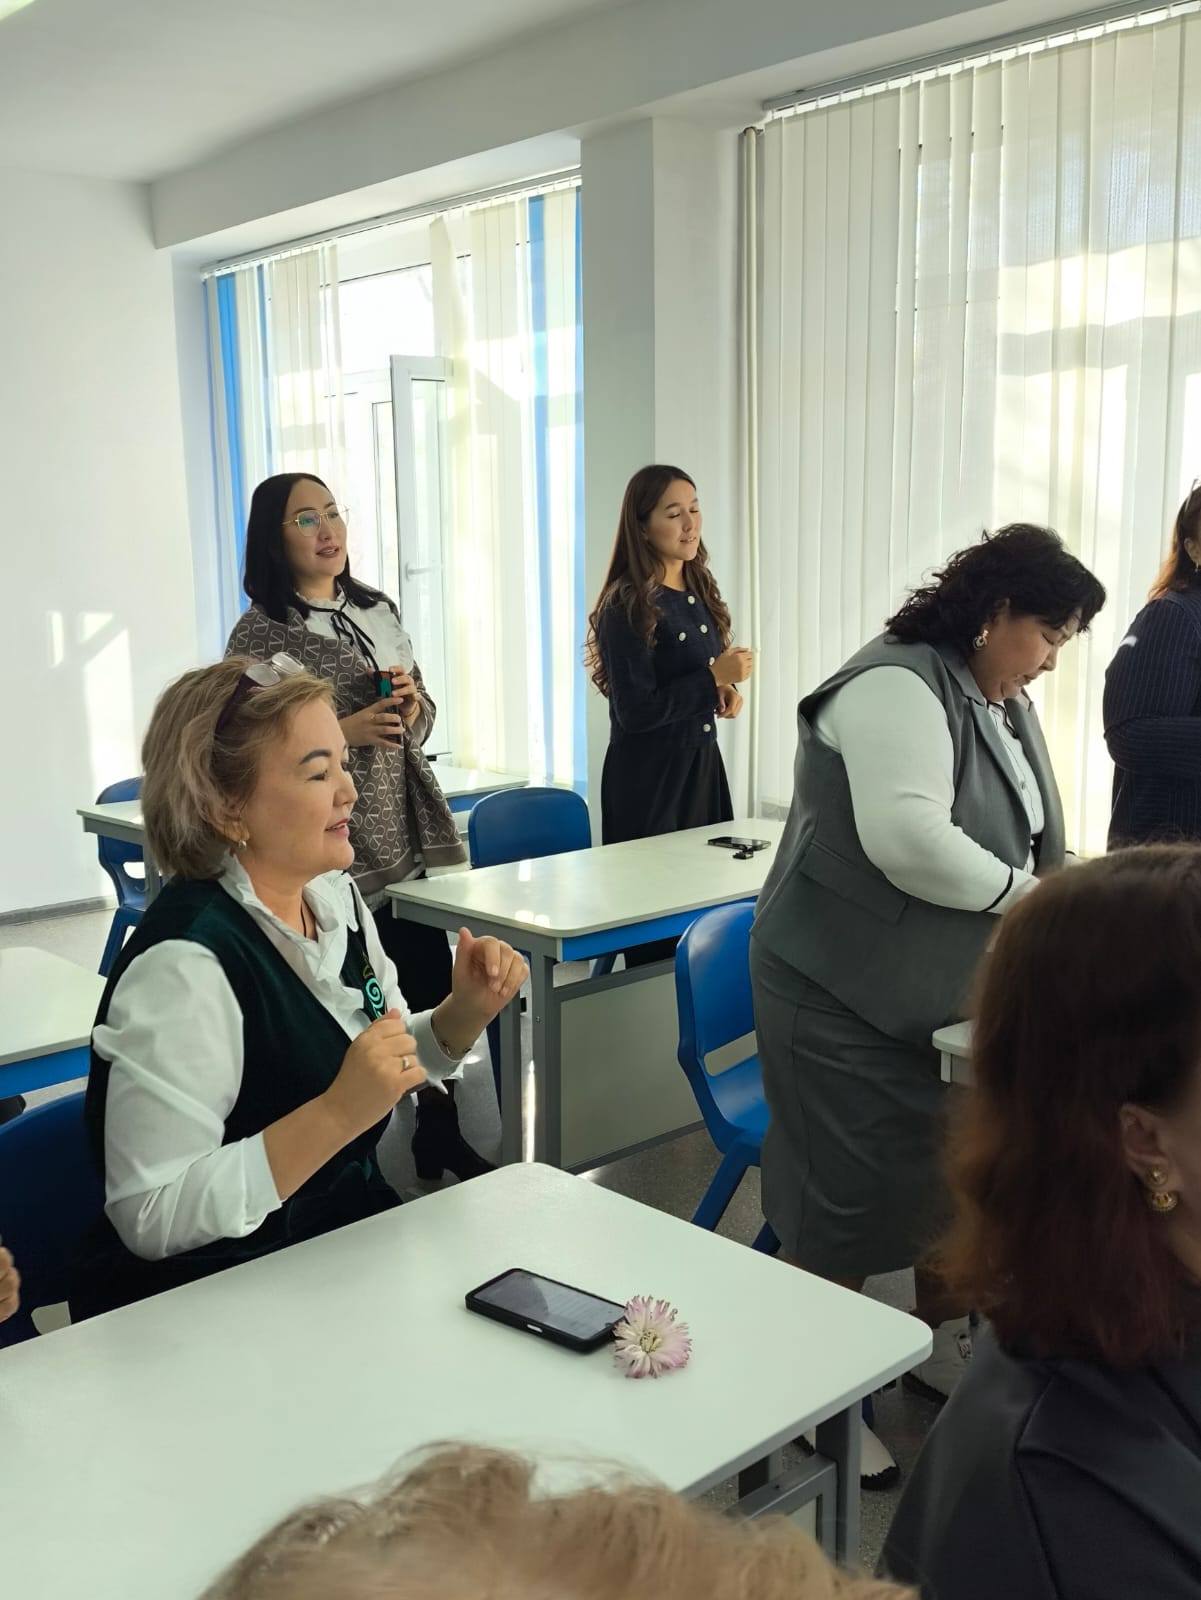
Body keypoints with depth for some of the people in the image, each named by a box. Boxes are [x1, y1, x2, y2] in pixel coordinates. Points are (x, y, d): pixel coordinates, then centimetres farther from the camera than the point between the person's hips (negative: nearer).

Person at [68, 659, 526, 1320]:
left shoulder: (335, 896, 1)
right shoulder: (184, 964, -24)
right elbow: (151, 1219, -25)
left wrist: (466, 1011, -5)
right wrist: (338, 1113, -31)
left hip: (351, 1248, 7)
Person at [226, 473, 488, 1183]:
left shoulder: (379, 611, 12)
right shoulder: (260, 633, -6)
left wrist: (412, 707, -4)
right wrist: (343, 732, -18)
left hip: (413, 837, 6)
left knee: (434, 986, 12)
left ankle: (442, 1137, 27)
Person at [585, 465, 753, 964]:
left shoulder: (700, 591, 9)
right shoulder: (627, 606, -14)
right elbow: (635, 711, -18)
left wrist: (724, 693, 3)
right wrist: (713, 679, -19)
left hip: (703, 762, 7)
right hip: (649, 774, -7)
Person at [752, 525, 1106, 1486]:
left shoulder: (1006, 702, 10)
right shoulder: (897, 686, -20)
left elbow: (1031, 835, 15)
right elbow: (906, 838, -32)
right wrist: (1023, 893, -21)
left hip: (941, 991, 9)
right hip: (845, 993, -9)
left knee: (953, 1164, 18)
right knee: (845, 1190, 2)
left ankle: (944, 1342, 39)